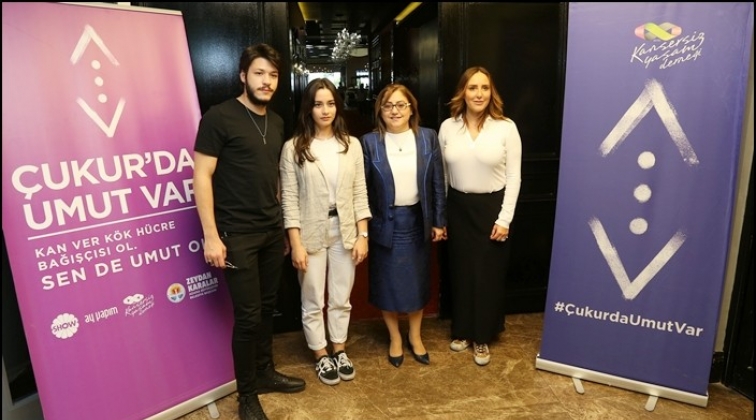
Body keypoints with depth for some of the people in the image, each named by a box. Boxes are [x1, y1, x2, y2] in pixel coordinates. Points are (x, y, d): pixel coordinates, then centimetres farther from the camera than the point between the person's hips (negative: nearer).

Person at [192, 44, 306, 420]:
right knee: (248, 314, 2)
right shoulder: (219, 117, -9)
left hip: (273, 231, 6)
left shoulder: (276, 122, 10)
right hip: (237, 235, -6)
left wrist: (282, 224, 12)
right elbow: (201, 176, -12)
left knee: (266, 307, 15)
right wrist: (211, 236, -16)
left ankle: (265, 372, 35)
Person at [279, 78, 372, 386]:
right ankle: (321, 355, 32)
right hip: (311, 234, -2)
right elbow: (289, 199, -8)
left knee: (341, 299, 16)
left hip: (345, 232, 3)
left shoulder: (352, 144, 2)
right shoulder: (293, 148, -7)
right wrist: (296, 243, -12)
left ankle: (339, 350, 36)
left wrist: (362, 235, -2)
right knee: (313, 301, 11)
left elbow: (360, 194, 2)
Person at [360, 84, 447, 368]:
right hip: (385, 222, -1)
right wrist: (363, 227, -5)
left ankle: (415, 336, 35)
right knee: (388, 282, 10)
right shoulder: (370, 142, -7)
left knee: (418, 280, 13)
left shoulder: (428, 138, -3)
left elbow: (438, 183, 0)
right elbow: (362, 187, -4)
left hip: (417, 220, 2)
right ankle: (395, 338, 32)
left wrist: (439, 221, 0)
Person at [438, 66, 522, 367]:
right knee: (460, 270, 13)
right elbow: (441, 175, 4)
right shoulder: (447, 127, -1)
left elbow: (513, 176, -6)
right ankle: (462, 330, 33)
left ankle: (482, 337, 26)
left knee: (488, 273, 7)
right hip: (458, 207, 2)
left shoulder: (506, 127, -8)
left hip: (491, 207, -2)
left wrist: (504, 219, -10)